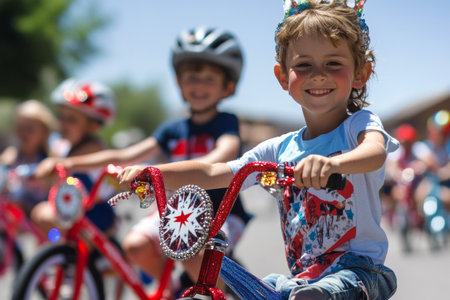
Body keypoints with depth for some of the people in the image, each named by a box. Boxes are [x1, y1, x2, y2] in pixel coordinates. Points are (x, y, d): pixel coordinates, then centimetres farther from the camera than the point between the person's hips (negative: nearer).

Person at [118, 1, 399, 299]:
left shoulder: (360, 123, -5)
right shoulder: (280, 149, 9)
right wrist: (149, 172, -5)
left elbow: (375, 152, -30)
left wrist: (333, 163, -53)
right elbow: (214, 173, 9)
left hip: (356, 267, -6)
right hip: (302, 275, 6)